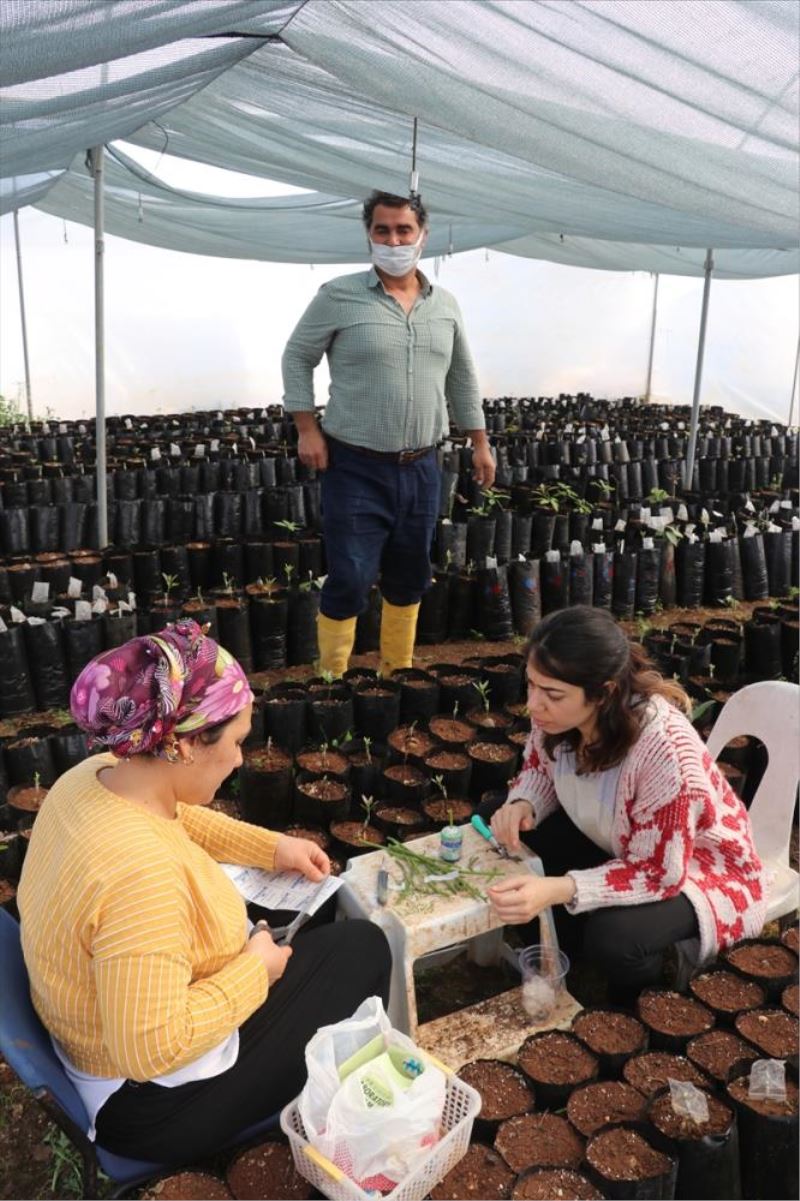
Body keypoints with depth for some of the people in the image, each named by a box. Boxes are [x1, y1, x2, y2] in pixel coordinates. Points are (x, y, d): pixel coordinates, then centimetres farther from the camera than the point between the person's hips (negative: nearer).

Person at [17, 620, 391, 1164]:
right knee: (365, 950, 5)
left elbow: (181, 819, 11)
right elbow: (153, 1050, -36)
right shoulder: (141, 872, -39)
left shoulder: (95, 775, -11)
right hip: (152, 1098, -8)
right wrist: (255, 971, -23)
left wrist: (273, 847, 7)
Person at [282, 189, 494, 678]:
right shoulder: (339, 295, -6)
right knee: (350, 582, -4)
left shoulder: (445, 305, 8)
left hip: (421, 469, 5)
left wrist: (480, 443, 15)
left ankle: (398, 672, 31)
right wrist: (307, 429, -8)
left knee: (408, 579, 15)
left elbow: (462, 378, 17)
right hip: (357, 469, -5)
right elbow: (297, 358, 0)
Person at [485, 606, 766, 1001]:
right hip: (615, 843, 7)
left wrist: (557, 890, -44)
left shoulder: (665, 751, -39)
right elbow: (541, 769, 1)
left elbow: (657, 874, -31)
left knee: (612, 938, -32)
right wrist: (521, 805, -23)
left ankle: (641, 1001, 5)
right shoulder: (555, 710, -20)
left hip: (701, 870, -6)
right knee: (512, 825, -12)